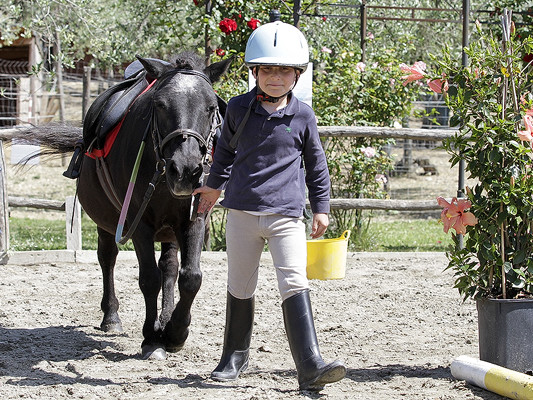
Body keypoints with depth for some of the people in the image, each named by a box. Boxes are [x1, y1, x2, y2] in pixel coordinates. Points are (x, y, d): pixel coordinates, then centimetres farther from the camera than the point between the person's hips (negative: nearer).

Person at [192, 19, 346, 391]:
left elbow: (316, 164, 10)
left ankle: (311, 366, -21)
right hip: (242, 211, 2)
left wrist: (321, 208, 9)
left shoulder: (303, 116, 0)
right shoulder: (239, 109, 2)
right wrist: (214, 186, 32)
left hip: (286, 215, -2)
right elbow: (226, 150, 20)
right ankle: (235, 356, 30)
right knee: (240, 288, 12)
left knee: (295, 284, -14)